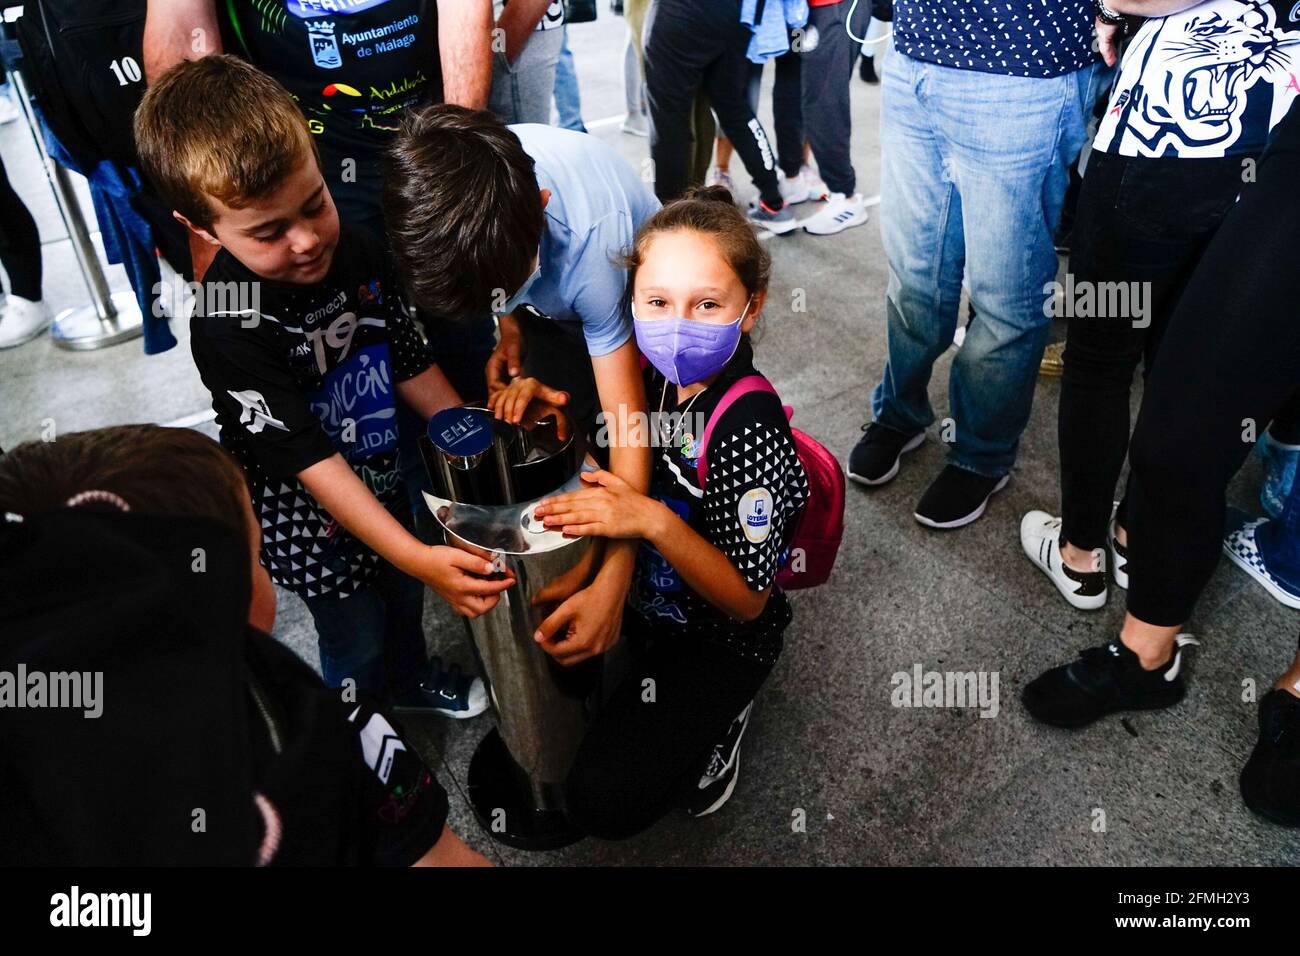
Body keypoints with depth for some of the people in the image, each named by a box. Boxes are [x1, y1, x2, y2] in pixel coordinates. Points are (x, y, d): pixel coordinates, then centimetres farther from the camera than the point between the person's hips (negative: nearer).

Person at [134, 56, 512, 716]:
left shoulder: (352, 248, -14)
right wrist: (416, 557, -36)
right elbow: (311, 463, -32)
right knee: (358, 643, 16)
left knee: (405, 602, 28)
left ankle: (410, 680, 60)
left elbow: (410, 363, -3)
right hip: (311, 523, -5)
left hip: (385, 484, 6)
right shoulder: (228, 328, -32)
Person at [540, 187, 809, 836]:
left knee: (601, 803, -12)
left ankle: (720, 715, 11)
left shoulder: (749, 426, -31)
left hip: (720, 638, -6)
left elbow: (746, 599, -24)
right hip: (641, 595, 7)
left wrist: (657, 522, -38)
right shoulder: (651, 373, -13)